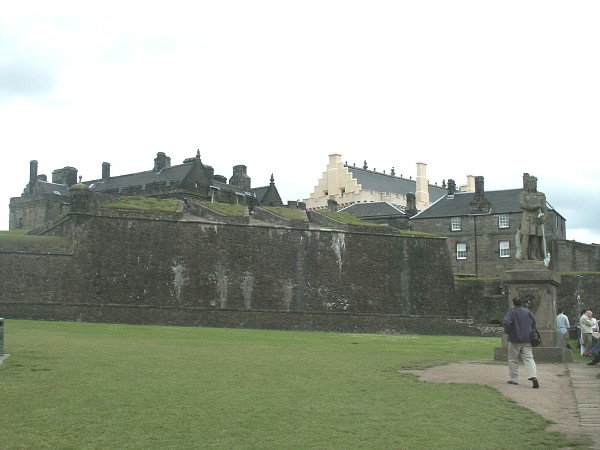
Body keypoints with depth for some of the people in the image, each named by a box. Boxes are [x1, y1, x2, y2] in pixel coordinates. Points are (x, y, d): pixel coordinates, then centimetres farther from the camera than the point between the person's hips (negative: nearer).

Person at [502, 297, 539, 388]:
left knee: (513, 359, 10)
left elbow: (506, 322, -23)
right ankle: (533, 376, -20)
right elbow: (534, 322, 16)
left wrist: (507, 331, -6)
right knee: (529, 358, -1)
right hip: (527, 339, 4)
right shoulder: (527, 311, 7)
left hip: (515, 340, -4)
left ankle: (514, 379, 12)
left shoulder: (511, 312, -10)